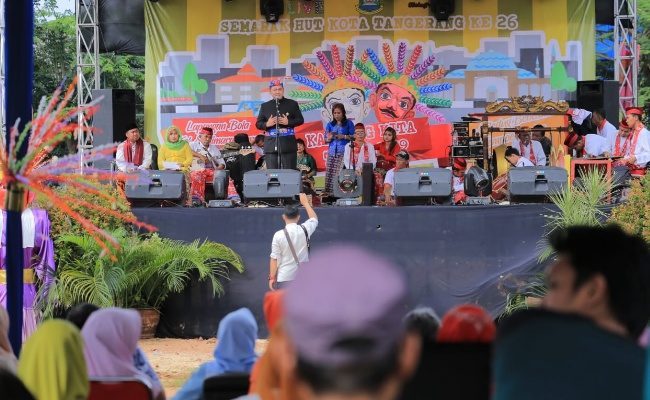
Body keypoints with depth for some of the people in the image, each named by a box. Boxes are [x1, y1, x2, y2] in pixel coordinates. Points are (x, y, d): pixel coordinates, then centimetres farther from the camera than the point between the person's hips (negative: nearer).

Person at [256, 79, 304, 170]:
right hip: (271, 144, 1)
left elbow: (300, 120, 5)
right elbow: (258, 124, 11)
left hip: (288, 144, -1)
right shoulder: (265, 106, 11)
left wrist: (288, 122, -12)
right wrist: (267, 124, -11)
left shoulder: (292, 104, 8)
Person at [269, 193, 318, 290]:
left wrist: (272, 278, -1)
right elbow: (314, 219, 20)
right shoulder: (305, 230, -3)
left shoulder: (279, 235, -11)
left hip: (284, 278, -3)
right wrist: (305, 203, 29)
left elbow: (274, 259, -9)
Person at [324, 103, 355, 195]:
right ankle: (328, 193, -3)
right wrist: (329, 138, -5)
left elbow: (353, 137, 4)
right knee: (329, 173, -5)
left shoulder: (348, 123, 7)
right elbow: (325, 140, 17)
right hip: (332, 151, 4)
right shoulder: (330, 125, 16)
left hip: (343, 151, -4)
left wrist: (344, 136, -10)